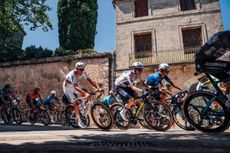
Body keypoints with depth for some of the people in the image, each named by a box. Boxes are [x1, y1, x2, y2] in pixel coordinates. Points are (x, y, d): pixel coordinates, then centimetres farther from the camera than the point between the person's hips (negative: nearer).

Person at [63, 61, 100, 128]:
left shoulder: (83, 73, -17)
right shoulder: (72, 75, -36)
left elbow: (90, 81, -18)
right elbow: (75, 87, -48)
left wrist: (98, 88, -31)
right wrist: (85, 93, -60)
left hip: (76, 86, 7)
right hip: (68, 88, -7)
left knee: (86, 92, -12)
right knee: (76, 103, -18)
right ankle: (79, 121, -13)